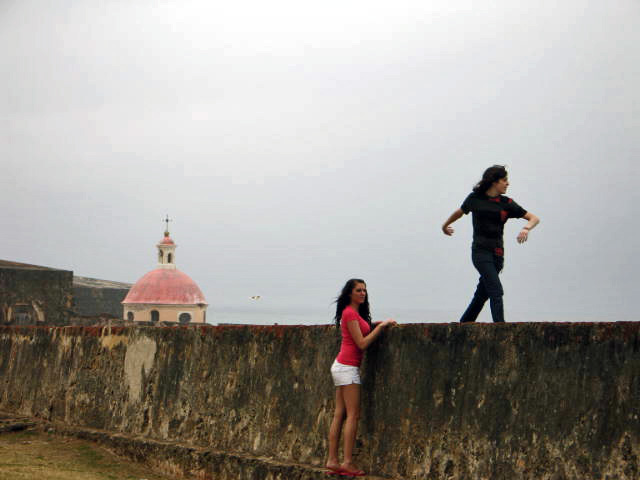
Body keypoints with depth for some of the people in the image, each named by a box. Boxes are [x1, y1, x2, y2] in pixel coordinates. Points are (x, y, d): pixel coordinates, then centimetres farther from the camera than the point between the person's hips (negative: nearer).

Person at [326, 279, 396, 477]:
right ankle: (347, 462, -11)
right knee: (353, 415, -9)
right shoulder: (349, 313, -12)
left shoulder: (356, 313, 17)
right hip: (347, 367, -9)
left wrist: (378, 325, 8)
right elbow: (362, 343, -15)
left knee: (339, 415, 7)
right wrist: (381, 326, -10)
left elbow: (366, 332, 19)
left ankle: (332, 460, 7)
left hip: (342, 366, 9)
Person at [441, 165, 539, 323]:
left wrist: (526, 228, -16)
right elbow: (460, 212, 24)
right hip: (480, 251, -3)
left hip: (497, 253, 3)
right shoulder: (475, 198, 4)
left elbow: (534, 218, 6)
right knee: (496, 291, -17)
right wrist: (445, 225, 40)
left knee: (483, 293, 9)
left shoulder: (506, 203, 7)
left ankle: (463, 324, 25)